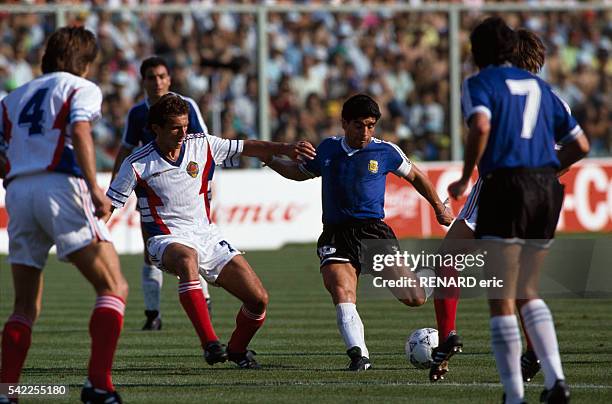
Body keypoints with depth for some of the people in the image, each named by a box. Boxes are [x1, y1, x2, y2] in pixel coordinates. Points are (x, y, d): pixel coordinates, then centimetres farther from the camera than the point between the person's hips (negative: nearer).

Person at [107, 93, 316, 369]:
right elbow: (108, 206, -5)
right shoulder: (137, 165, -8)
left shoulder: (202, 145, 2)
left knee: (259, 299, -4)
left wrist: (285, 149, -5)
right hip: (167, 240, -5)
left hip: (207, 236, 5)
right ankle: (210, 343, -47)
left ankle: (237, 349, 26)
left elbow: (247, 148, 8)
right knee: (187, 259, -43)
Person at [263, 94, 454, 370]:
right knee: (341, 292, -27)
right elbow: (301, 172, 29)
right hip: (335, 234, 1)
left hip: (373, 230, -1)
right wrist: (271, 160, 14)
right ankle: (359, 355, -32)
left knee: (414, 300, -6)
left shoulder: (385, 152, 4)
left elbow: (414, 176, 20)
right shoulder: (327, 149, 11)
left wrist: (439, 208, 23)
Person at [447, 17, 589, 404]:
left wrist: (465, 179, -10)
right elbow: (580, 144, 16)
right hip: (547, 190, 6)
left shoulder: (480, 84, 1)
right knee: (528, 292, 20)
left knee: (502, 301, 2)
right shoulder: (539, 86, 18)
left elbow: (481, 127, -21)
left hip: (506, 187, -6)